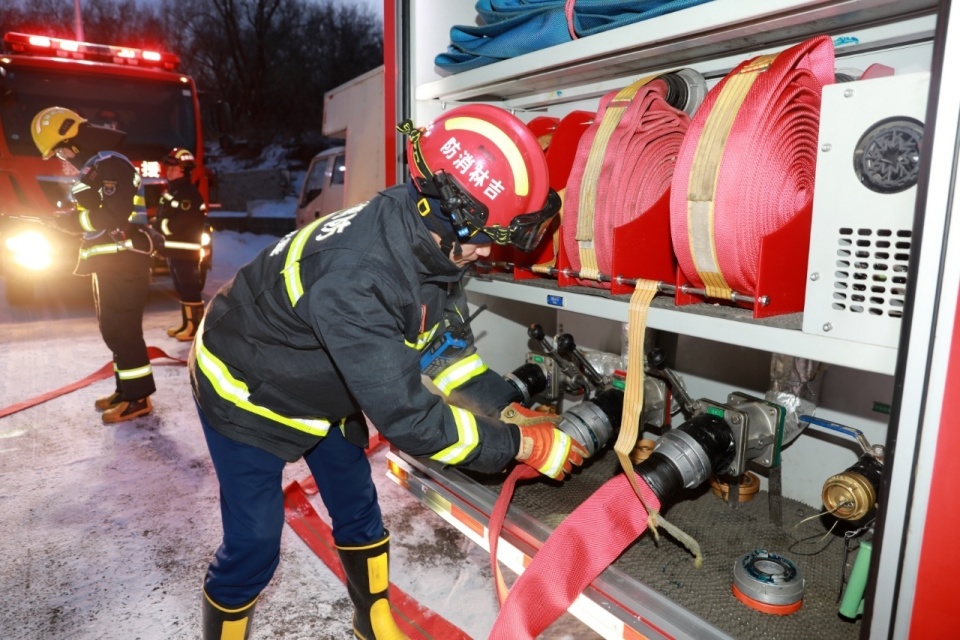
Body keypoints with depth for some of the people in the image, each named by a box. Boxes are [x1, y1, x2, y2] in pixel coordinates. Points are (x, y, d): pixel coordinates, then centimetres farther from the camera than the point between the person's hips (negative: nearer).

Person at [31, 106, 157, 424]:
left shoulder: (111, 165, -14)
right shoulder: (94, 168, 18)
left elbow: (111, 217, -23)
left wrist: (70, 220, -12)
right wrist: (70, 219, 3)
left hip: (123, 260, -11)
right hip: (111, 261, 11)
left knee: (122, 328, -8)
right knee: (113, 328, 14)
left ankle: (138, 397, -2)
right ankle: (126, 390, 23)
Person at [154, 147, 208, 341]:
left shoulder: (189, 194, -15)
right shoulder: (170, 192, 17)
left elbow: (179, 224, -21)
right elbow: (162, 217, 22)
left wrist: (156, 225, -10)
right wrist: (157, 225, 2)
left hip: (186, 250, -10)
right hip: (173, 249, 10)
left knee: (190, 288, -9)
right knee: (181, 288, 15)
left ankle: (196, 327, -5)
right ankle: (186, 323, 23)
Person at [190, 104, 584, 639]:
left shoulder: (430, 244, -16)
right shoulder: (356, 278, -42)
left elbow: (444, 345, -4)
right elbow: (406, 416, -38)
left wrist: (511, 409, -14)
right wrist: (524, 445, -30)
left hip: (324, 389, 7)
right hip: (247, 394, -7)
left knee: (359, 509, 14)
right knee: (254, 544, 1)